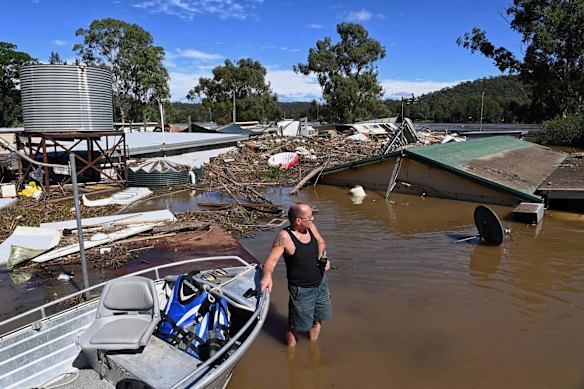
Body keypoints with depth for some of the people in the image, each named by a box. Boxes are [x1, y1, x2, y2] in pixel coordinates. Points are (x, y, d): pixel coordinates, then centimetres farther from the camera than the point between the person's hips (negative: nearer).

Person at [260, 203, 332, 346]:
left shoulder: (311, 227, -7)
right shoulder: (284, 236, -26)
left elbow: (321, 242, 11)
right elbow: (271, 259, -30)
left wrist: (322, 256, -6)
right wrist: (267, 274, -49)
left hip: (321, 282, 7)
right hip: (302, 290, -7)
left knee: (318, 317, 26)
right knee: (296, 325, 9)